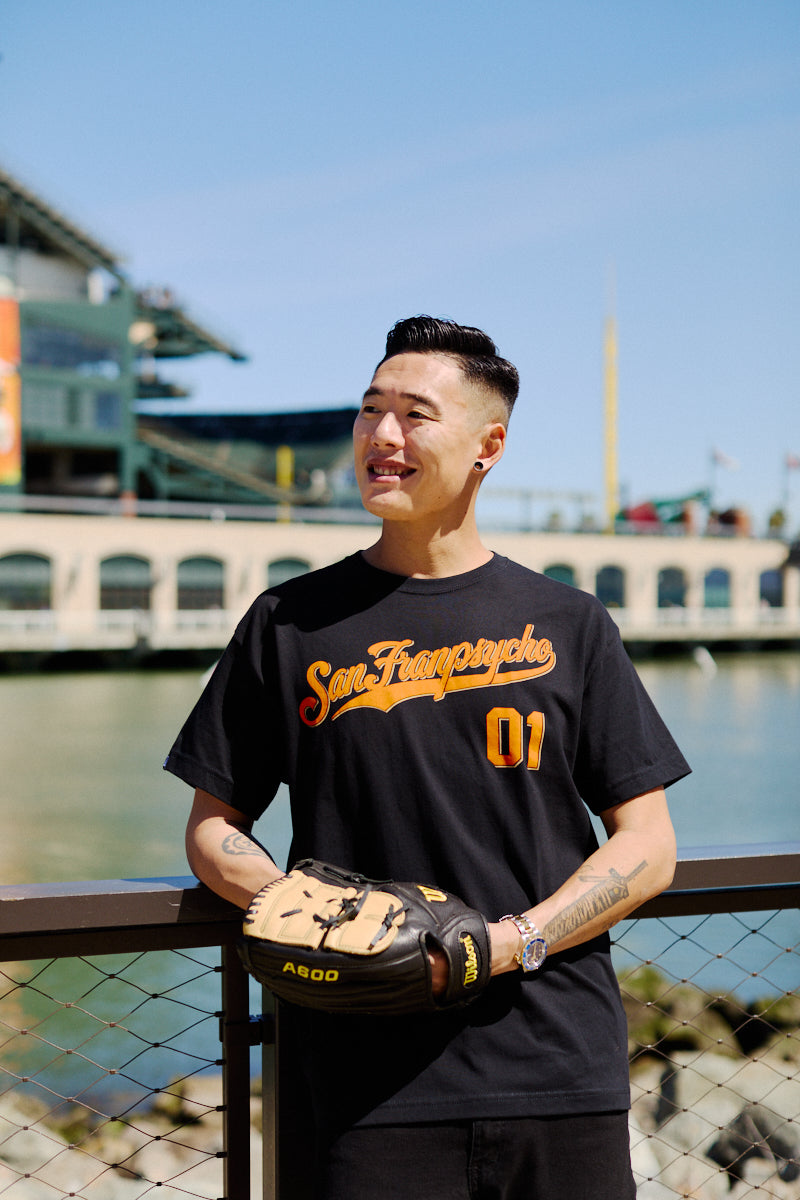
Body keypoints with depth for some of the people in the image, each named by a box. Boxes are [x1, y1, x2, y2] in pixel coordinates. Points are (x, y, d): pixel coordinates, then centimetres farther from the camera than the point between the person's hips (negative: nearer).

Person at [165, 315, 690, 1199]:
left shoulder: (567, 624, 7)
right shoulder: (290, 623, 7)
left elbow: (648, 845, 5)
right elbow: (213, 830, 9)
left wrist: (512, 943, -11)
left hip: (561, 1065, 1)